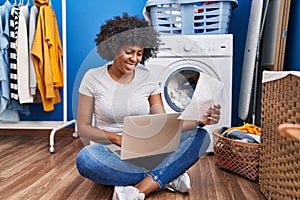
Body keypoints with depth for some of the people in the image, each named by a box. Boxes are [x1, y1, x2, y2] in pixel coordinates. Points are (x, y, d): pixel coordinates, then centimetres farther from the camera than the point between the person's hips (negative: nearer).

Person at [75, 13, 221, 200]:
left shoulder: (148, 79, 2)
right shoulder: (93, 78, -4)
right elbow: (83, 128, -4)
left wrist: (199, 120, -20)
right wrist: (117, 138, -21)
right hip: (111, 153, -2)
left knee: (201, 136, -16)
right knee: (85, 158, -36)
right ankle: (166, 177, -21)